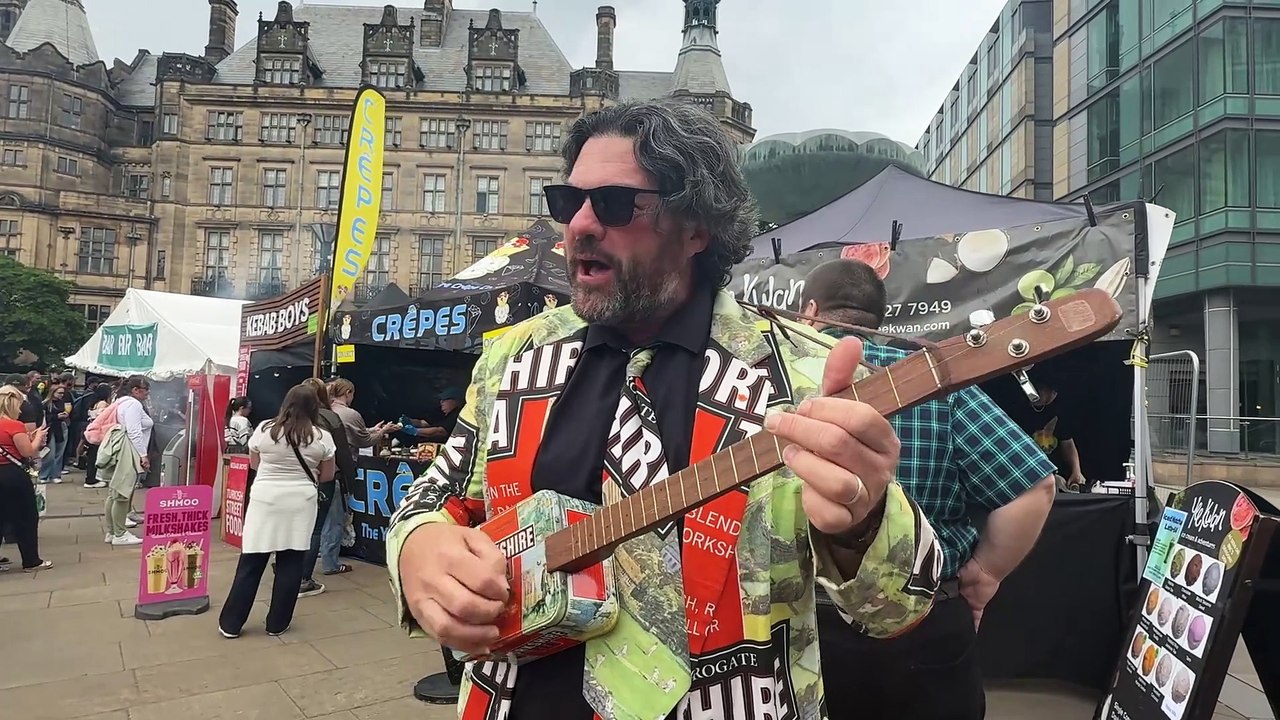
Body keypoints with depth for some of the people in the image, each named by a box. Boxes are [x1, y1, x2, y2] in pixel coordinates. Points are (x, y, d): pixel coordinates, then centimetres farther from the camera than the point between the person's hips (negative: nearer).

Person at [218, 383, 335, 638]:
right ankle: (277, 624, 14)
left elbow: (254, 463, 13)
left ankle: (230, 623, 14)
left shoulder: (264, 429, -1)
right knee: (290, 564, 7)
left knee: (251, 563, 7)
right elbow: (327, 476, 5)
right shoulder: (322, 437, -3)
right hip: (300, 503, -1)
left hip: (265, 499, 1)